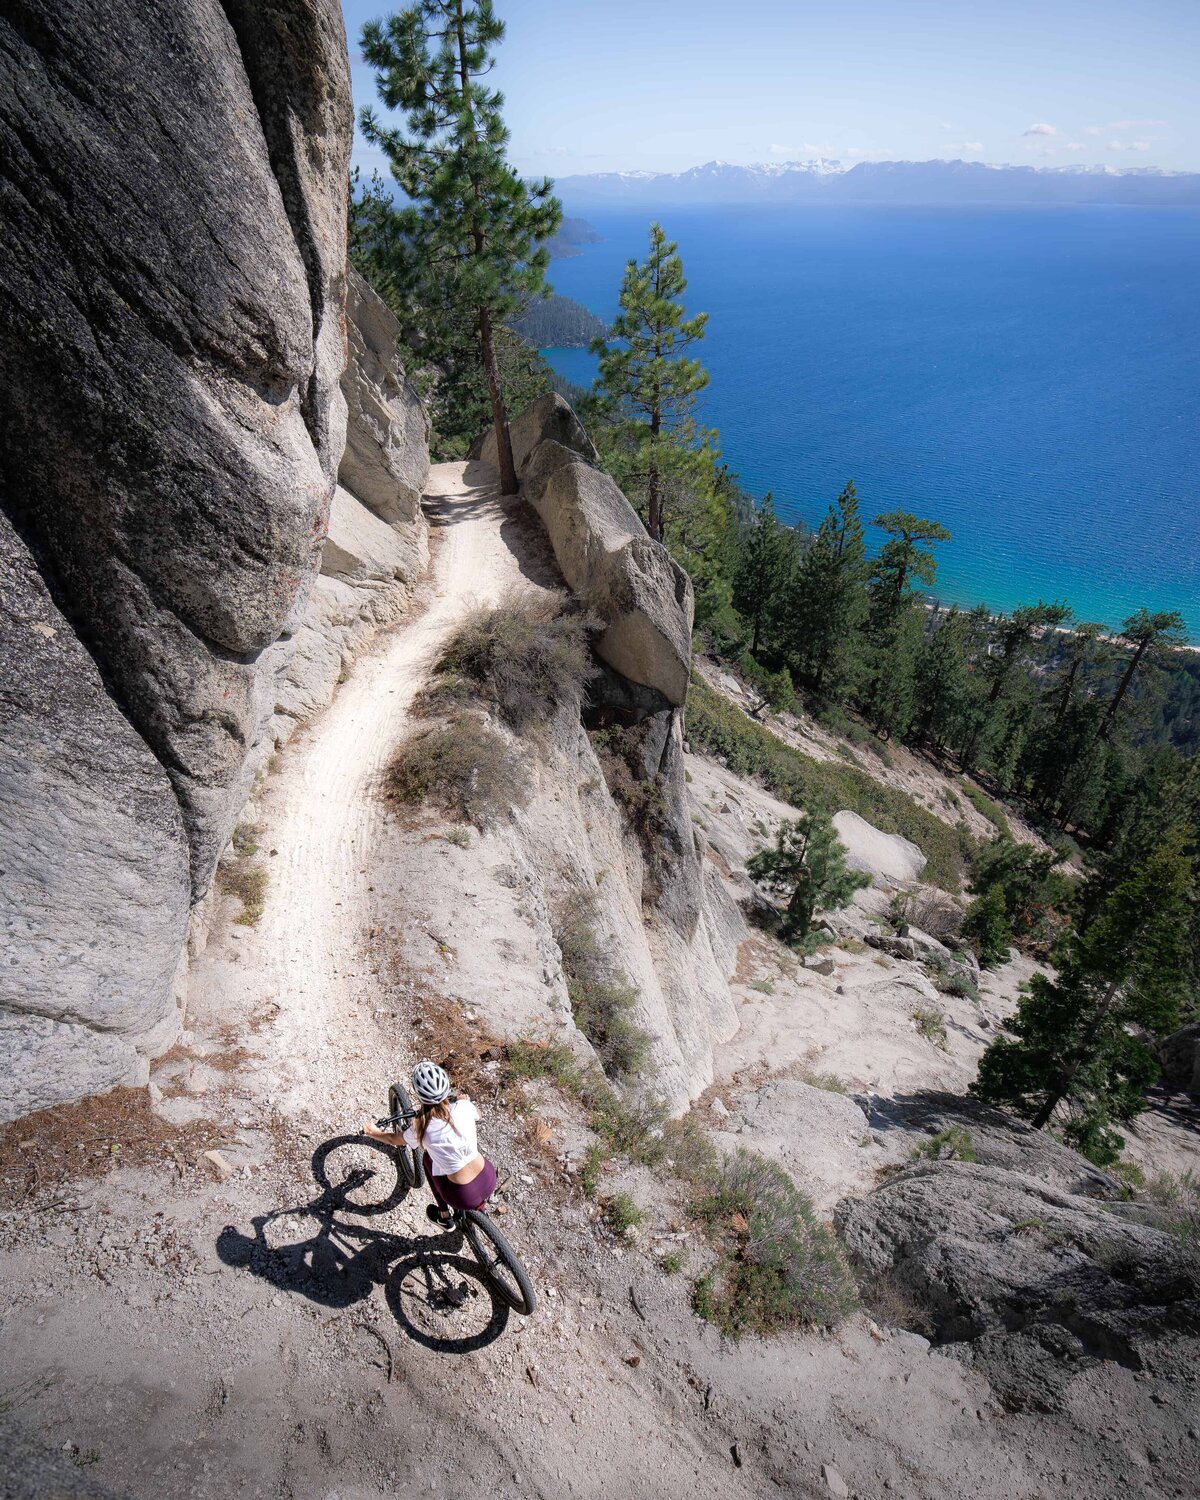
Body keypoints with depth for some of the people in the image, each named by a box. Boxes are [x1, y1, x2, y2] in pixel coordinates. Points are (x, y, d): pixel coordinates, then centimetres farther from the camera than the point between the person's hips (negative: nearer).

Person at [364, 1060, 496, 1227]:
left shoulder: (421, 1128, -13)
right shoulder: (463, 1106, -10)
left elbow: (393, 1139, 10)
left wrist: (373, 1133, 28)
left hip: (464, 1196, -2)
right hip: (490, 1181, 2)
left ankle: (445, 1216, 31)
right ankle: (480, 1201, 35)